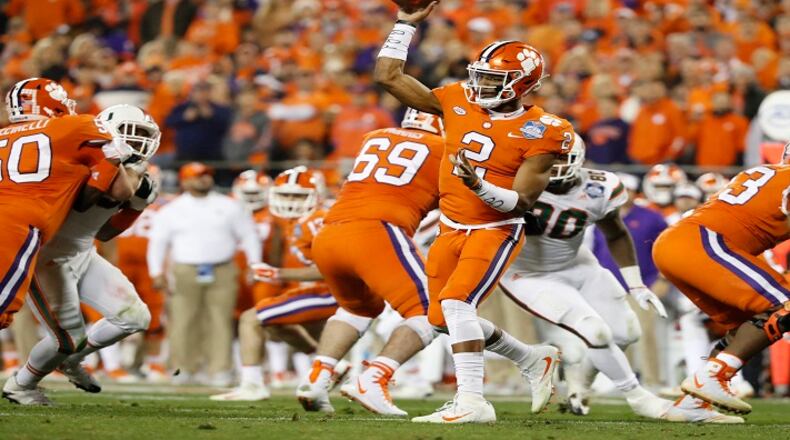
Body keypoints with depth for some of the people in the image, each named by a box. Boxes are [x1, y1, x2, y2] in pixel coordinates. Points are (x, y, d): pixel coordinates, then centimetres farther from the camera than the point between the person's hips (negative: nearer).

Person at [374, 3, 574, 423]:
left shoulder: (539, 132, -16)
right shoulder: (457, 102, -2)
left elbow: (522, 202, -19)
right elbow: (388, 75, 1)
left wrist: (479, 186, -35)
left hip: (496, 231, -7)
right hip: (452, 229, 7)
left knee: (456, 302, -26)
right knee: (444, 319, 12)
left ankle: (471, 401, -25)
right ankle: (535, 359, 31)